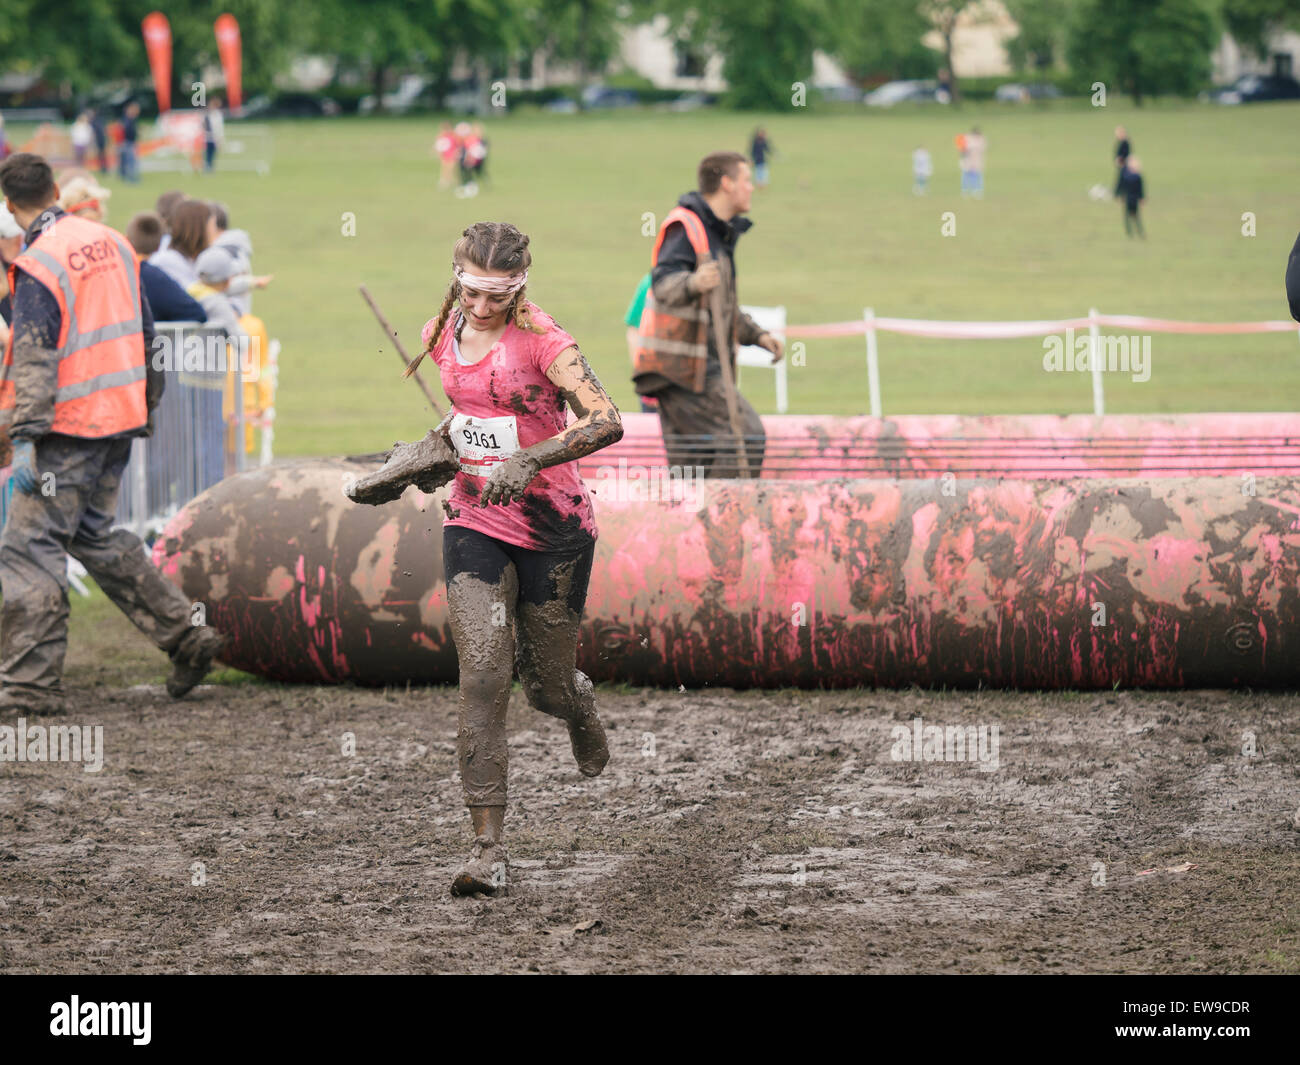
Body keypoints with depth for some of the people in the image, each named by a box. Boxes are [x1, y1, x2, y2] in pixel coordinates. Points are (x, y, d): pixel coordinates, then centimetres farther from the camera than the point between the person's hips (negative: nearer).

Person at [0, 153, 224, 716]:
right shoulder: (111, 243, 8)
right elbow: (143, 331, 16)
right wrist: (146, 405, 25)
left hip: (70, 428, -8)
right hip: (120, 419, 8)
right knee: (94, 534, 21)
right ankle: (184, 636, 18)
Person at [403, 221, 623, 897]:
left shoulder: (540, 338, -14)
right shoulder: (442, 335, 4)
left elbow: (605, 422, -25)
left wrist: (528, 459, -34)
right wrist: (439, 440, 7)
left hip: (553, 529, -3)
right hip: (474, 525, 3)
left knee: (547, 689, 8)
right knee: (482, 678, -14)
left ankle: (579, 704, 49)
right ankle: (489, 849, -15)